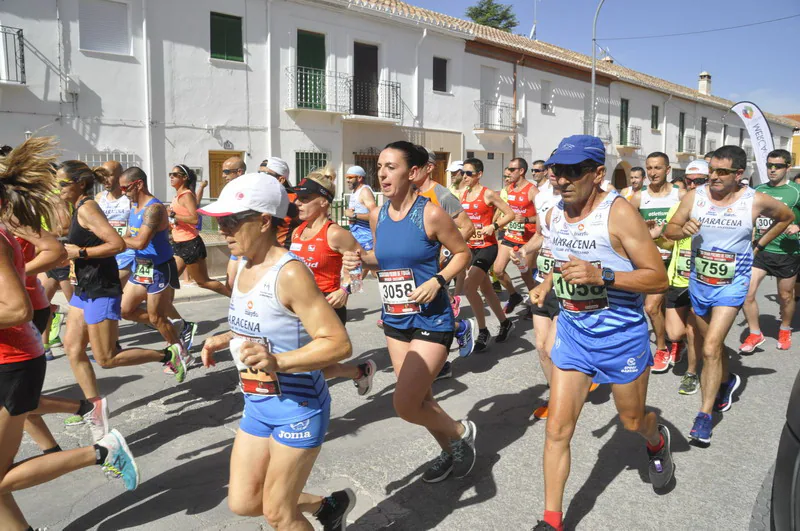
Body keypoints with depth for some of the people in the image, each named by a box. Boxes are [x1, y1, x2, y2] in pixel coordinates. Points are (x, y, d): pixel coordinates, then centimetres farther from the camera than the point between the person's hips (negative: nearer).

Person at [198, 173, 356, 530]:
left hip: (298, 407, -8)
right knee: (242, 502, 16)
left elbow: (339, 344, -28)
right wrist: (225, 339, 4)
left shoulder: (289, 273, -24)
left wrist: (277, 362, -40)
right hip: (256, 405, 8)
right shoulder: (244, 265, 2)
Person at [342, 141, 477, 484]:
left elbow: (462, 253, -4)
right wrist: (360, 260, -3)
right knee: (418, 398, 17)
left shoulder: (431, 214, -15)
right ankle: (450, 450, 43)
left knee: (404, 405, -10)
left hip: (431, 320, -7)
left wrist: (438, 281, -19)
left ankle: (461, 432, 19)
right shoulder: (377, 216, 2)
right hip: (394, 320, 7)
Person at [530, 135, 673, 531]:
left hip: (620, 334, -4)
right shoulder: (554, 214, 0)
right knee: (557, 428, 0)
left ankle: (657, 441, 58)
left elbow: (659, 279, -19)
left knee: (632, 420, 20)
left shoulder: (618, 212, -19)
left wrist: (601, 276, -31)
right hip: (572, 330, 4)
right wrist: (547, 284, 4)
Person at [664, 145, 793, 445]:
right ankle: (727, 381, 50)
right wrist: (683, 229, -28)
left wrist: (758, 245, 5)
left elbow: (786, 216, 11)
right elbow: (669, 230, -6)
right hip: (698, 282, 3)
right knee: (711, 344, 20)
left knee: (711, 348, -14)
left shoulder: (756, 201, -9)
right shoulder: (695, 196, -7)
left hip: (731, 285, -3)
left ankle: (705, 415, -4)